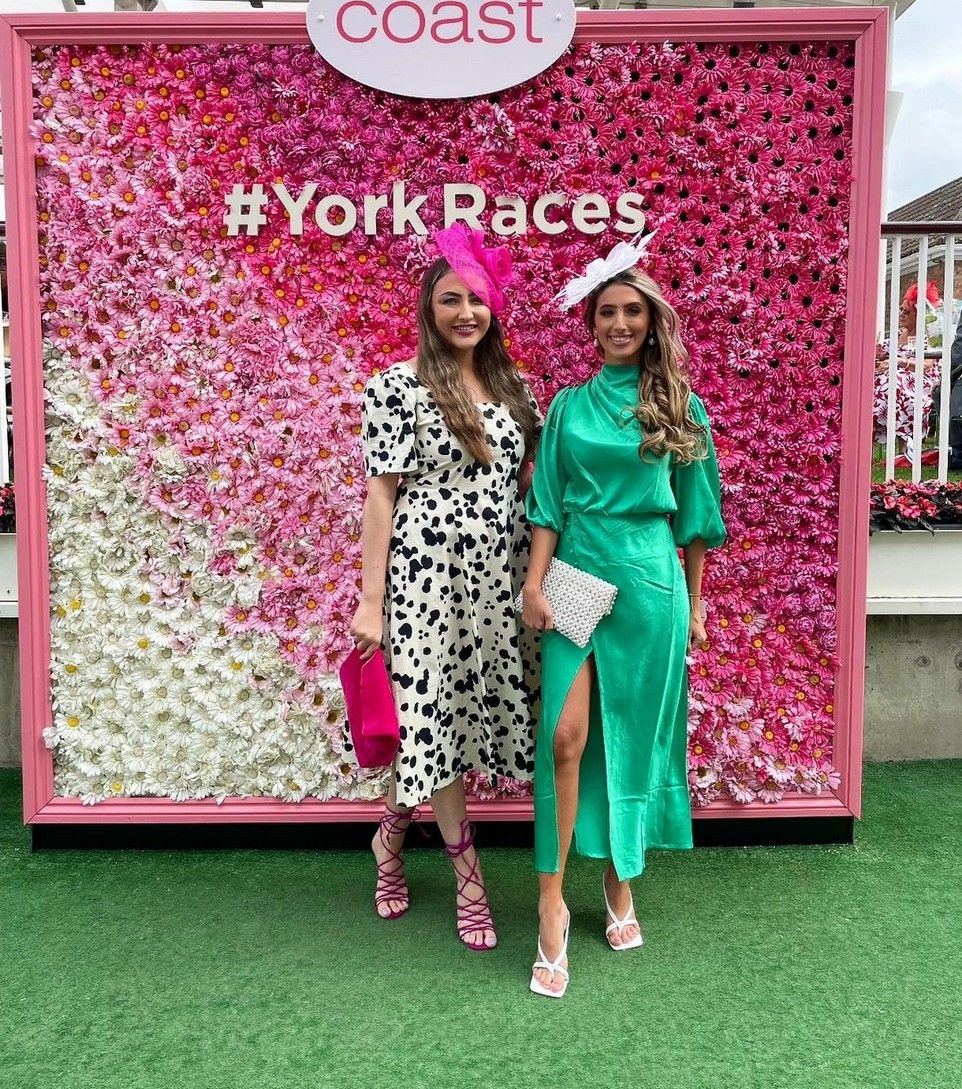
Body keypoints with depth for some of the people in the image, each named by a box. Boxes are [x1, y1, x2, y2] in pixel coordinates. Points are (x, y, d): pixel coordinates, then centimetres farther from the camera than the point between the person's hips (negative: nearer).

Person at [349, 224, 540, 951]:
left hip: (497, 583, 6)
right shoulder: (397, 387, -5)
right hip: (427, 578, -5)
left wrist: (536, 578, 9)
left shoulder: (510, 387, 10)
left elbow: (527, 482, 14)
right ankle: (467, 874, 21)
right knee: (435, 718, 1)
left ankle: (391, 836, 34)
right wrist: (370, 601, -10)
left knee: (467, 715, 10)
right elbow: (381, 494, -7)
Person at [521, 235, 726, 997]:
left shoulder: (681, 409, 6)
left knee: (634, 736, 7)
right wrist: (534, 582, -4)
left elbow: (692, 516, 7)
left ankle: (620, 884, 26)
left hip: (649, 583, 0)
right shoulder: (569, 406, 8)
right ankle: (552, 903, 0)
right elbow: (548, 505, 6)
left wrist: (694, 605, 8)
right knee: (566, 737, -10)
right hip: (576, 576, 0)